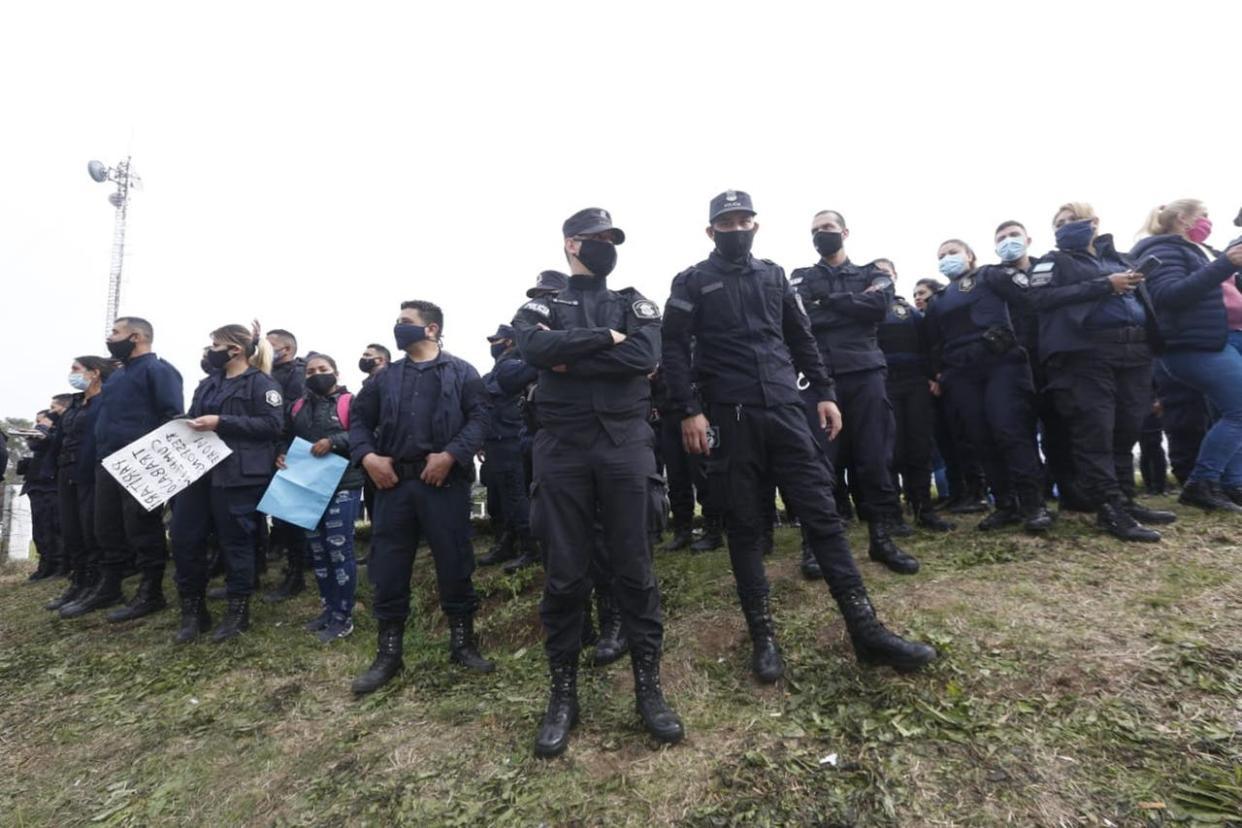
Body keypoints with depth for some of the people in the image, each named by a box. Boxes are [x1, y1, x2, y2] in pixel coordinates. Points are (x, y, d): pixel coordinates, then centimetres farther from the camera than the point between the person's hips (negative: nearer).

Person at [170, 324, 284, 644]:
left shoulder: (261, 383, -5)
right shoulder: (208, 384, 19)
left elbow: (273, 424, -16)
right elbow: (194, 419, 23)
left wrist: (221, 422, -20)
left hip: (239, 476, -7)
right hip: (199, 470, 8)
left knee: (235, 542, 1)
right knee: (184, 538, 7)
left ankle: (238, 611, 17)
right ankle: (192, 610, 23)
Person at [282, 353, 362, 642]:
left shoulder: (349, 402, -3)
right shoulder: (298, 407, 17)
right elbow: (288, 439, 24)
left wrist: (333, 442, -25)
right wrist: (281, 455, 3)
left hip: (342, 486, -7)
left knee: (339, 549, -5)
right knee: (317, 550, 13)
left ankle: (343, 617, 7)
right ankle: (328, 609, 27)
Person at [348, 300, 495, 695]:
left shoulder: (461, 372, 2)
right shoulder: (387, 376, 15)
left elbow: (479, 418, -7)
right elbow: (358, 417, 16)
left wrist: (451, 455, -18)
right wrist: (367, 456, -1)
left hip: (444, 481, -4)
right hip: (393, 483, 4)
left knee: (454, 564, 4)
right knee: (387, 567, 8)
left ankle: (463, 643, 22)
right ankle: (388, 653, 23)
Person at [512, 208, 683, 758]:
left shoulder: (633, 303, 13)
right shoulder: (539, 309, 11)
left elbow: (646, 355, -8)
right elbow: (535, 350, -14)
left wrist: (570, 357, -8)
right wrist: (605, 337, -9)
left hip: (624, 445, 1)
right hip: (562, 450, 0)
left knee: (635, 570, 5)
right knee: (564, 576, 5)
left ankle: (649, 687, 20)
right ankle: (563, 693, 22)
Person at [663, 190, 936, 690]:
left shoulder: (774, 276, 18)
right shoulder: (692, 283, 5)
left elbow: (802, 339, 20)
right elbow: (675, 349, -4)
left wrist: (824, 393, 12)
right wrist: (688, 412, -14)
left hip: (784, 409, 4)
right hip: (730, 418, -3)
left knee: (822, 513, 1)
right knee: (744, 527, 4)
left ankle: (866, 631, 9)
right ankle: (763, 637, 16)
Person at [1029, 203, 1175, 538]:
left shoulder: (1119, 259, 24)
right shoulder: (1054, 262, 8)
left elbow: (1143, 299, 25)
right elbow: (1043, 297, -11)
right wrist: (1104, 286, -13)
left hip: (1134, 352, 6)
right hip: (1086, 355, -5)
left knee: (1126, 430, 7)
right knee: (1095, 432, -9)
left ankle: (1125, 501, 17)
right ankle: (1110, 510, -7)